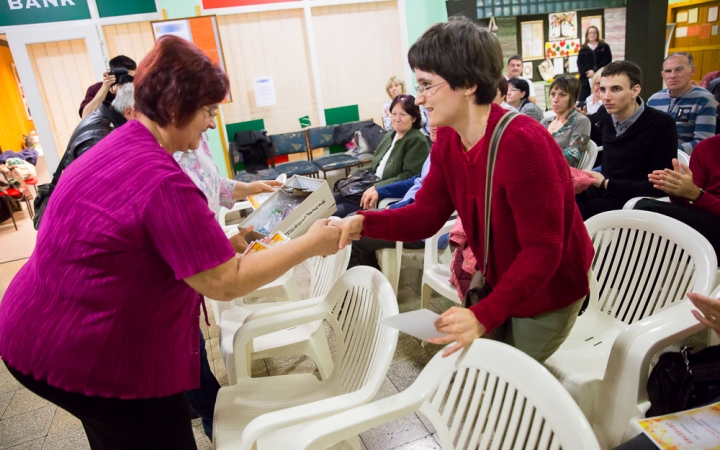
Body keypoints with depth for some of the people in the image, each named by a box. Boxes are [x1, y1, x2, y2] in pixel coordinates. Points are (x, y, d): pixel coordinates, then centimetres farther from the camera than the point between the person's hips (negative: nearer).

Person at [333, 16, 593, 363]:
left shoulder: (523, 143, -33)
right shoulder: (446, 140, -8)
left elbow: (543, 250, -31)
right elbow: (426, 214, -7)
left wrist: (484, 316, -39)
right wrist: (363, 223, -23)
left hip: (548, 290, -7)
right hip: (500, 281, 7)